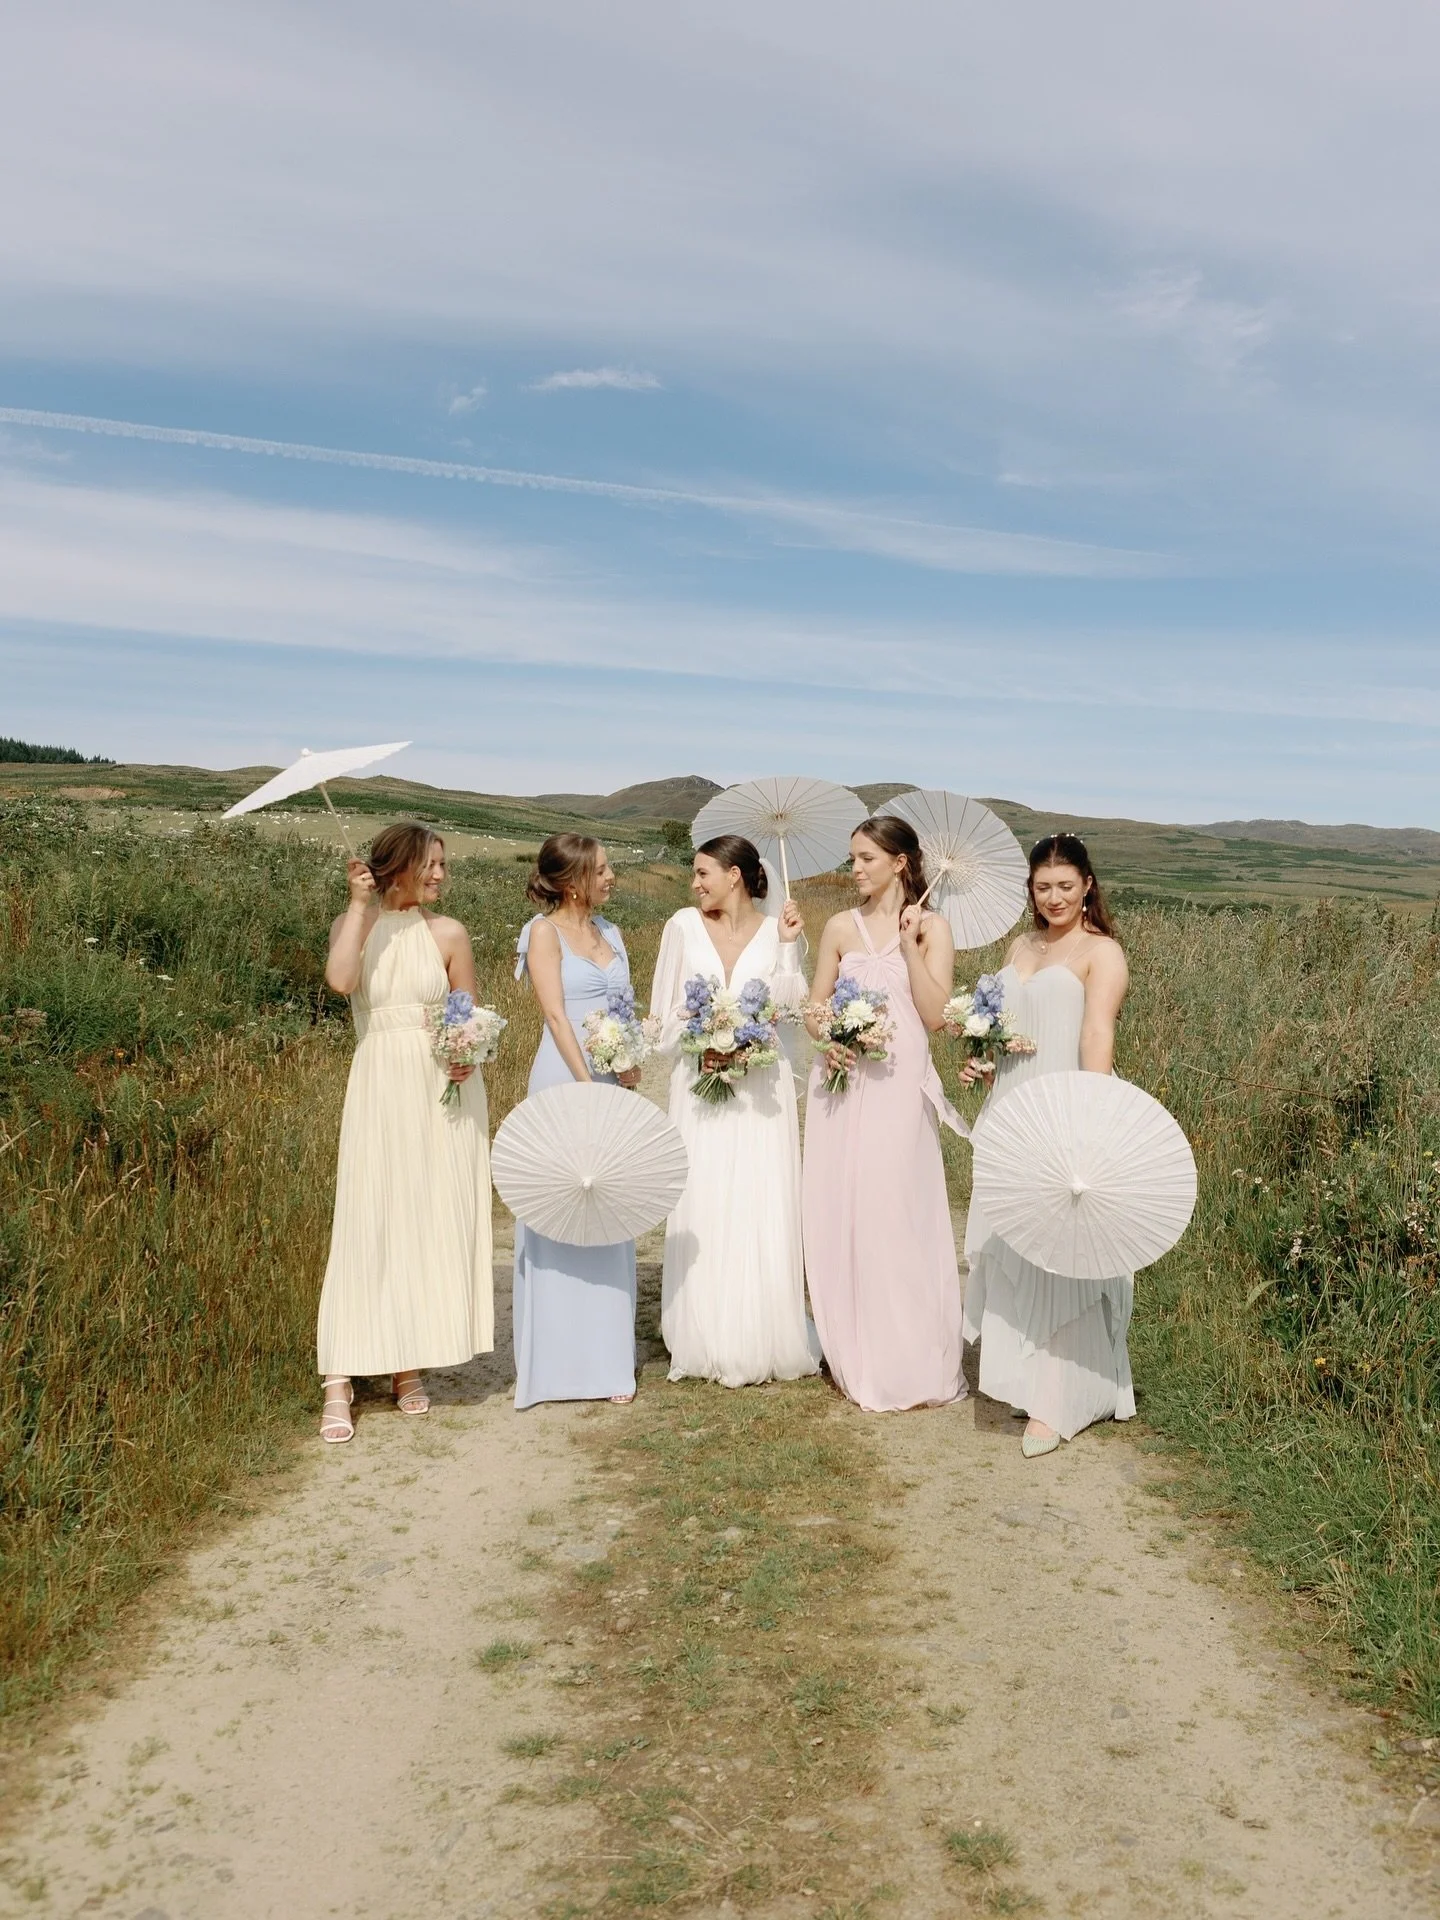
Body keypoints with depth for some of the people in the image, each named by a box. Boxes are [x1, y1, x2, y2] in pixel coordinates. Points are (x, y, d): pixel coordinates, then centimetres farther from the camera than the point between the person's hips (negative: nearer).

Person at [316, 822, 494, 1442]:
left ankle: (408, 1364, 19)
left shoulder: (449, 934, 4)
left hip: (444, 1090, 1)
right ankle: (339, 1379, 0)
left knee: (434, 1222, 5)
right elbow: (340, 978, -18)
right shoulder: (353, 924, 3)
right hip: (379, 1087, -1)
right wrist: (360, 903, -12)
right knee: (367, 1222, -5)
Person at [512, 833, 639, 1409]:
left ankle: (608, 1358, 17)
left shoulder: (609, 932, 15)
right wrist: (589, 1088, -17)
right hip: (565, 1081, -6)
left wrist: (630, 1064, 0)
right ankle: (556, 1358, 10)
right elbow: (557, 1016, -12)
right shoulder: (545, 931, -4)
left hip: (614, 1086, 6)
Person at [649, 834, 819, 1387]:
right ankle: (709, 1346, 14)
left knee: (763, 1211, 2)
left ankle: (765, 1341, 15)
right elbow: (664, 1011, 5)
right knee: (704, 1213, 2)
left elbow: (791, 1004, -11)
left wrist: (789, 946, -14)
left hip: (761, 1087, 0)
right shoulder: (683, 926, 3)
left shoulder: (775, 930, 1)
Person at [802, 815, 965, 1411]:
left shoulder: (931, 927, 1)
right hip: (842, 1083, 4)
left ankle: (907, 1362, 11)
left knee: (894, 1215, -4)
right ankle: (856, 1358, 20)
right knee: (840, 1215, 5)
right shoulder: (841, 927, 9)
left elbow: (935, 1015, -8)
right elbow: (815, 1009, 11)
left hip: (898, 1087, -3)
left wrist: (909, 944, -12)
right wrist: (827, 1041, -9)